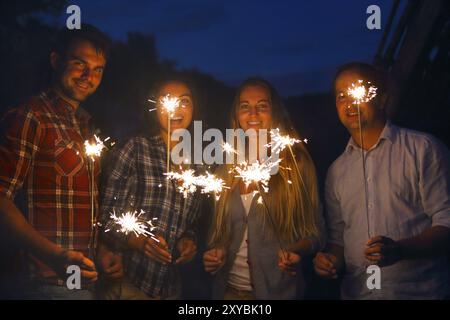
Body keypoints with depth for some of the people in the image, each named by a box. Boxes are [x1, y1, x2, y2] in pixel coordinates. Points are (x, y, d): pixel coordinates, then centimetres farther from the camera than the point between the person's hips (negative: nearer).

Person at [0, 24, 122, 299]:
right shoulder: (29, 118, -10)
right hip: (49, 283, -7)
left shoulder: (85, 126, 15)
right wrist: (55, 255, -25)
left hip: (87, 279, 7)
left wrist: (103, 252, 6)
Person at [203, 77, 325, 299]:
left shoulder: (296, 163, -6)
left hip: (277, 289, -3)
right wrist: (216, 251, -5)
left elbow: (315, 230, -4)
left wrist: (295, 250, -23)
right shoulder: (227, 168, 4)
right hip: (228, 288, 4)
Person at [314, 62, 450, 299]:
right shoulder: (337, 172, 9)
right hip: (356, 292, 4)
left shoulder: (423, 149, -4)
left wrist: (400, 249, -23)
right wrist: (332, 261, -5)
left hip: (418, 291, -4)